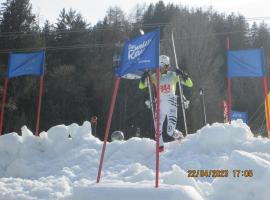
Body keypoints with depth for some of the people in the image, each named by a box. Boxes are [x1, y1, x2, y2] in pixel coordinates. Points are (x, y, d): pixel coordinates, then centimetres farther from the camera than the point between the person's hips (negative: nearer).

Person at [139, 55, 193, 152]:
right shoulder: (155, 77, 3)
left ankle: (180, 136, 24)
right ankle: (160, 146, 17)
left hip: (171, 105, -2)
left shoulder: (173, 75, -3)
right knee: (157, 128, -7)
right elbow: (141, 86, 3)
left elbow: (190, 84, -6)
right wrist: (144, 77, -16)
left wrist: (182, 75, -21)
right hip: (160, 105, 3)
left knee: (170, 131, -10)